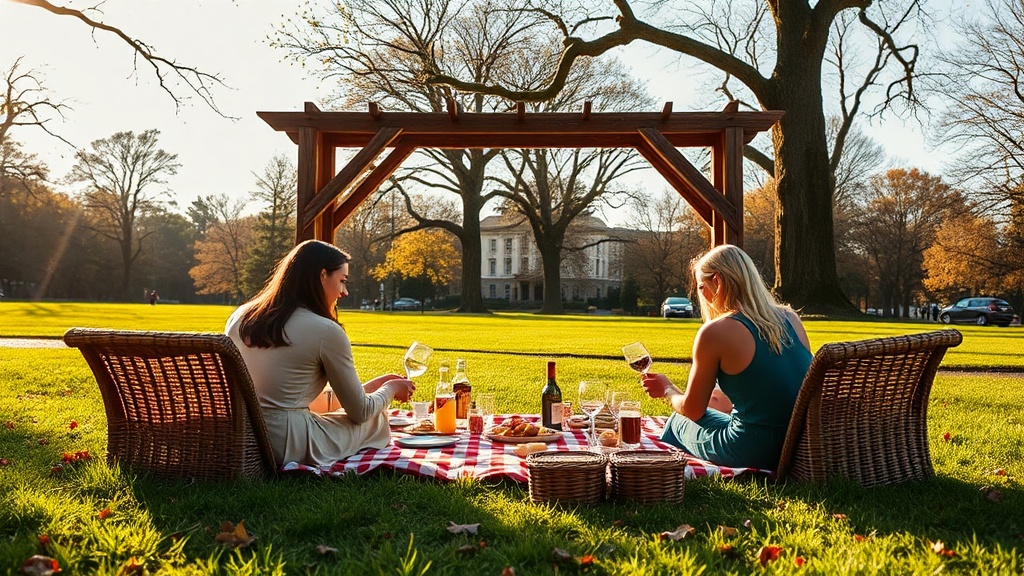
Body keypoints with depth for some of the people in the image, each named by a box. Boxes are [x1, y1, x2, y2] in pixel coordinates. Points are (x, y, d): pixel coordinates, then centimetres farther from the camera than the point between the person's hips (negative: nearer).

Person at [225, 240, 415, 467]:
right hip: (286, 446, -7)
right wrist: (390, 388, 19)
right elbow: (360, 411, -3)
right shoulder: (326, 331, -13)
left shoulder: (241, 316, 6)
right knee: (377, 420, 13)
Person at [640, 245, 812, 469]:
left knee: (678, 422, 21)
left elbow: (692, 410, -3)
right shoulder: (791, 318, 3)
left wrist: (668, 389, 17)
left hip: (756, 454, -6)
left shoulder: (714, 332, -14)